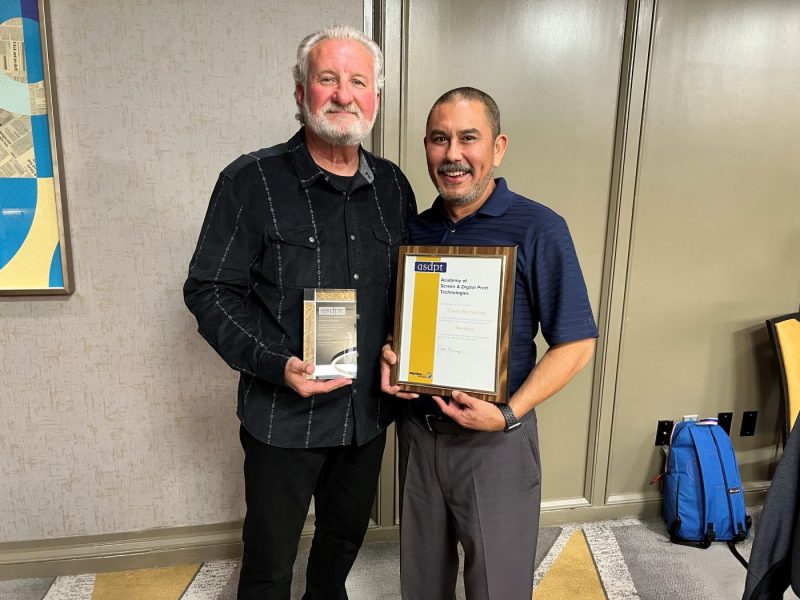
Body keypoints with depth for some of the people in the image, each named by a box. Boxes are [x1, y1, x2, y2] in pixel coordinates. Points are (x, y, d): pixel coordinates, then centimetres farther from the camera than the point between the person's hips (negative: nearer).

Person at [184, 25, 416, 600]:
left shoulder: (393, 185, 3)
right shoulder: (252, 181, -11)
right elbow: (210, 290, -10)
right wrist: (276, 365, -22)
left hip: (368, 409, 4)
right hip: (284, 415, -4)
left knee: (345, 536, 26)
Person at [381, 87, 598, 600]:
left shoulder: (538, 229, -12)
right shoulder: (415, 230, 4)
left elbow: (576, 343, -11)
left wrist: (509, 415, -20)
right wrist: (389, 354, -6)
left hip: (494, 441, -4)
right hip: (417, 431, 5)